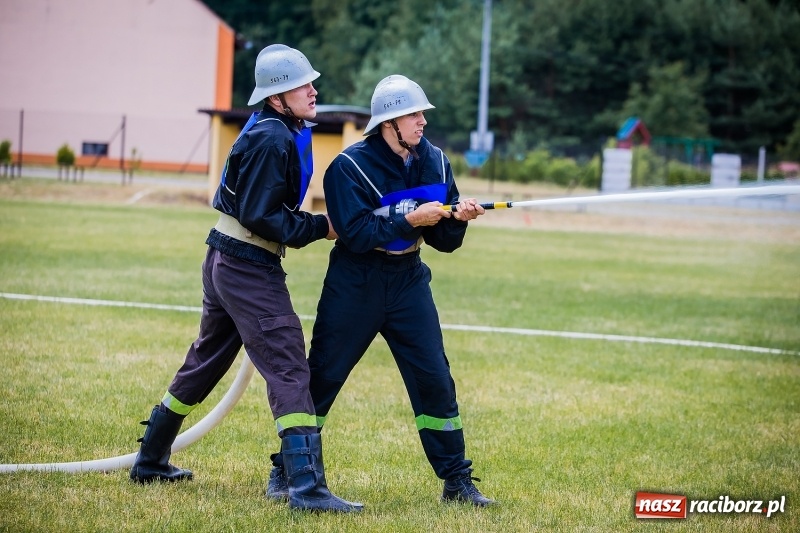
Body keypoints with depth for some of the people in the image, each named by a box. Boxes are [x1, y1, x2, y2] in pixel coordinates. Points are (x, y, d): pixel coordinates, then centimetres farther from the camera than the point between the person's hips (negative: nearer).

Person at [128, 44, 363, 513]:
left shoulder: (282, 133, 11)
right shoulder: (271, 139, -18)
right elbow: (261, 217, -21)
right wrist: (321, 227, -15)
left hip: (227, 261, 10)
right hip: (249, 268, -10)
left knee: (206, 362, 20)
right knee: (288, 368, -13)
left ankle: (151, 461, 32)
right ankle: (307, 486, -19)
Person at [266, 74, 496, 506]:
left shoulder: (434, 162, 0)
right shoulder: (350, 166, -14)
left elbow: (443, 241, 3)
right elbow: (354, 234, -23)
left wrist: (457, 219, -17)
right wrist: (409, 220, -28)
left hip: (408, 281, 4)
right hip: (354, 286, -4)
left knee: (434, 379, 1)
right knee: (322, 377, 2)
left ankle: (457, 481, 10)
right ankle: (286, 471, 16)